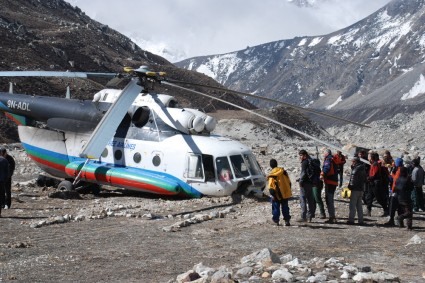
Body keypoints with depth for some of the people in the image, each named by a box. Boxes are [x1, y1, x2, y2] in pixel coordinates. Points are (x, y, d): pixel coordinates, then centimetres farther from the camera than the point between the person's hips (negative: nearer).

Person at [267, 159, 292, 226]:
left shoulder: (271, 174, -12)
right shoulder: (282, 171, 4)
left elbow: (271, 186, -17)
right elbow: (288, 182, 10)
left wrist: (272, 194, -12)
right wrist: (289, 191, 18)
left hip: (277, 195, -4)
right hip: (285, 193, 4)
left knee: (276, 207, 9)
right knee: (285, 207, 12)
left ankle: (276, 220, 10)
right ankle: (287, 220, 8)